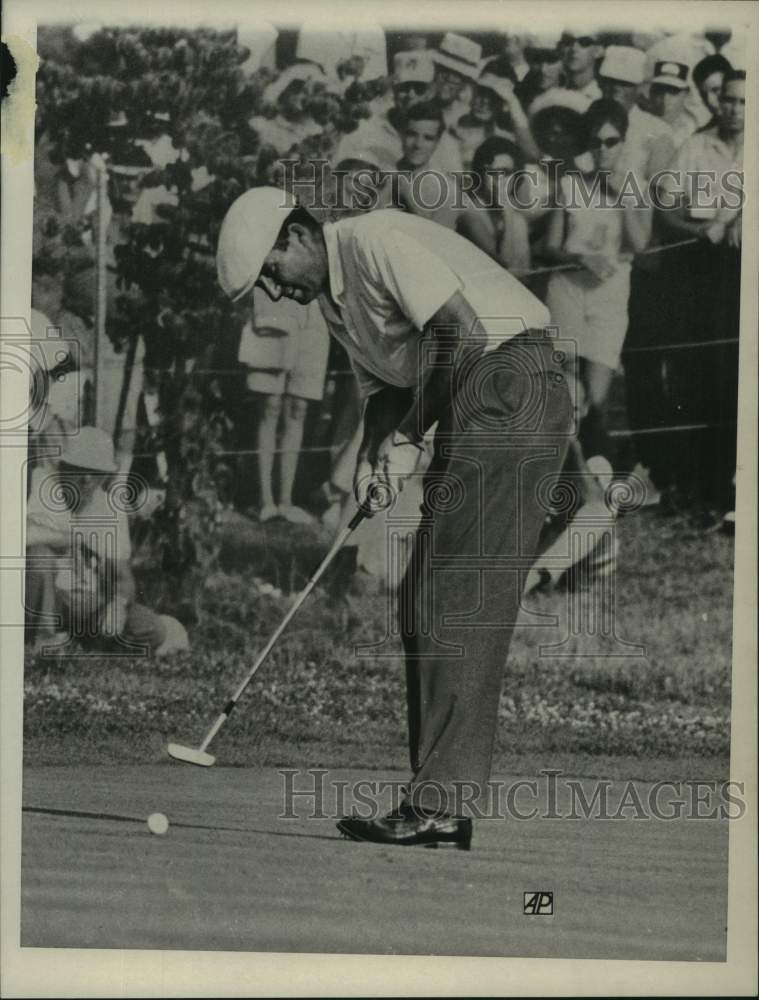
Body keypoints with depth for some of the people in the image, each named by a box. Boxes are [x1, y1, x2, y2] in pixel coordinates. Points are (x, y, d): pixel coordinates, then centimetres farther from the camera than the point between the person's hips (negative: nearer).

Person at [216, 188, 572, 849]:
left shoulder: (375, 241, -12)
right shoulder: (333, 299, 18)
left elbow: (465, 333, -20)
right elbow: (385, 383, 19)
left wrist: (406, 436, -12)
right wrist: (374, 456, -2)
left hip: (510, 385, -10)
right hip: (475, 412, 10)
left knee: (456, 602, -13)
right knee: (426, 602, 7)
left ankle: (440, 803, -13)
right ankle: (443, 804, 9)